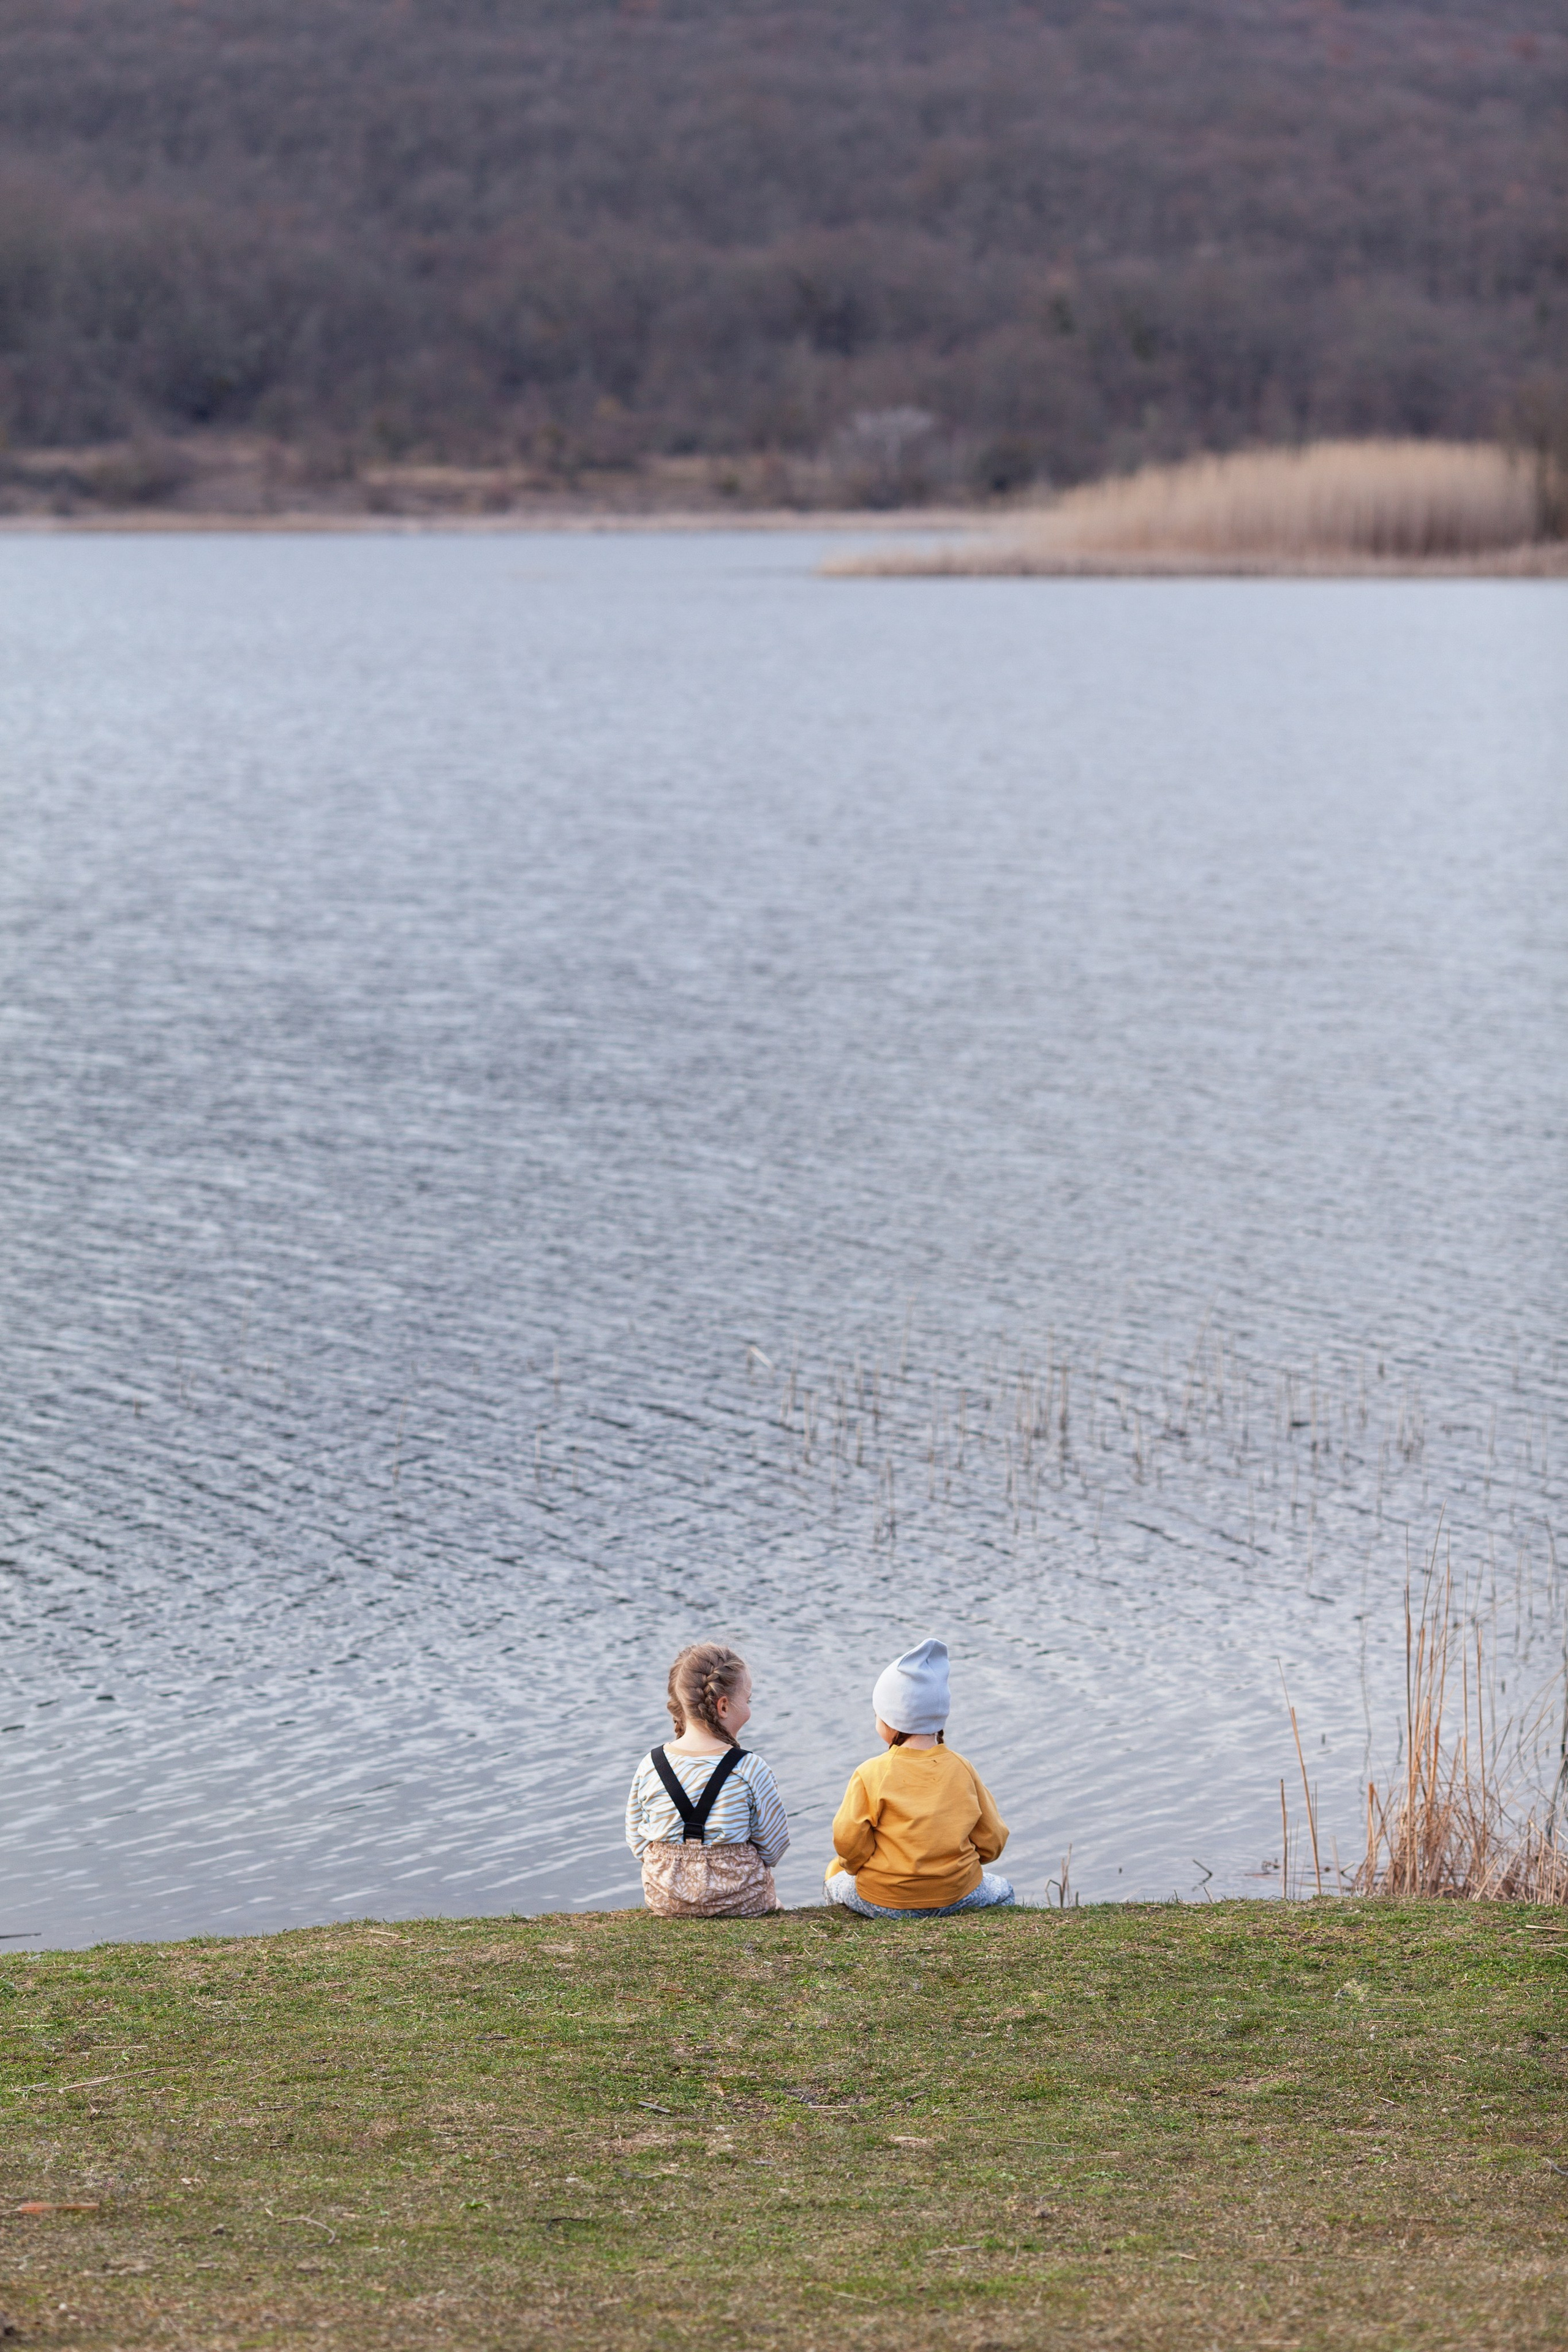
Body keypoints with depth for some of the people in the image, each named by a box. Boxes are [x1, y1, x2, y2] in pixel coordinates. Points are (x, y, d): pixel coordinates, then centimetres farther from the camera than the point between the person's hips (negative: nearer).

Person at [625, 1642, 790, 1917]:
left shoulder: (649, 1767, -9)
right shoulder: (750, 1770, -18)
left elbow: (637, 1842, 1)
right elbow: (773, 1844, -7)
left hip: (664, 1900, 2)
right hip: (739, 1901, -2)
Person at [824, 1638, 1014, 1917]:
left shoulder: (871, 1775, -14)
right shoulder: (962, 1769, -3)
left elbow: (849, 1843, -14)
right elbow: (992, 1842, 3)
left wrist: (851, 1865, 10)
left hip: (882, 1902, -2)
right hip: (957, 1896, 2)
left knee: (835, 1873, 30)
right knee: (1001, 1891, 33)